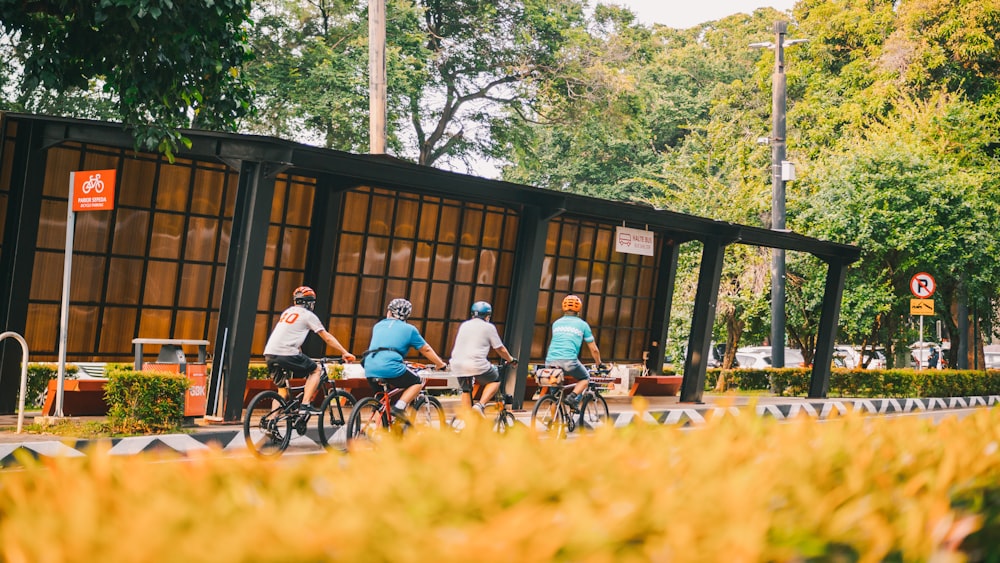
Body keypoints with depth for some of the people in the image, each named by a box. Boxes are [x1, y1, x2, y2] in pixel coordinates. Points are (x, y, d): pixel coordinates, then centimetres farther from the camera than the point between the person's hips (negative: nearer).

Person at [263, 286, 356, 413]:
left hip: (269, 354, 7)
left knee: (282, 388, 19)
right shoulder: (308, 315, 5)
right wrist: (345, 353, 12)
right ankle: (305, 405, 0)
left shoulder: (287, 311, 25)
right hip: (286, 354, -7)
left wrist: (300, 355, 44)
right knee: (315, 370, 12)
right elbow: (328, 338, 6)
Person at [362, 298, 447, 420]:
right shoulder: (409, 329, 13)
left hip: (370, 369, 5)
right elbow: (426, 350, 20)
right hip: (391, 367, -5)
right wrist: (441, 364, 35)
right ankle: (399, 407, -5)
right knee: (417, 383, 15)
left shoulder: (378, 326, 25)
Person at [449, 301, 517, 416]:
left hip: (457, 364, 5)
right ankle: (480, 405, -1)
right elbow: (500, 349, 9)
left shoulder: (464, 325, 21)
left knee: (466, 390, 22)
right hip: (476, 364, -5)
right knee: (495, 380, 17)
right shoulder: (488, 327, 6)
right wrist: (511, 359, 26)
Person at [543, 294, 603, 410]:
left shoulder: (556, 323, 22)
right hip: (569, 360, -3)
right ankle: (573, 397, -1)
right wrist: (599, 364, 34)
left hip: (550, 360, 3)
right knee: (585, 378, 23)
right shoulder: (582, 324, 13)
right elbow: (594, 349, 18)